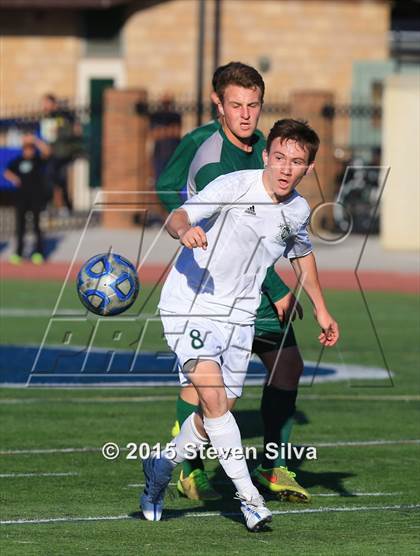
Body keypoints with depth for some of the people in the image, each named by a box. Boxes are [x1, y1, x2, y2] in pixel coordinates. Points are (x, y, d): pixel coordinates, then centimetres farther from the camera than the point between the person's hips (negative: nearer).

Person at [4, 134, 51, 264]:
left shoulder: (38, 160, -2)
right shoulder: (17, 161, 6)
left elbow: (46, 151, -20)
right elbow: (7, 172, 13)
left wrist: (35, 140, -23)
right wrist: (13, 178, -7)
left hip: (36, 196, -3)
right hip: (22, 196, 3)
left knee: (37, 223, -2)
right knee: (20, 224, 5)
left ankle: (38, 253, 2)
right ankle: (18, 253, 10)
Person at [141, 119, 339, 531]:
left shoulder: (297, 211, 3)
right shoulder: (234, 187, -16)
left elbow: (302, 256, 25)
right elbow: (175, 218, -25)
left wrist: (320, 311, 26)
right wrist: (185, 230, -48)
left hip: (238, 315, 6)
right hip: (191, 305, -6)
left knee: (216, 413, 7)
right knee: (213, 396, -22)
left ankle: (161, 467, 33)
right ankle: (248, 496, -17)